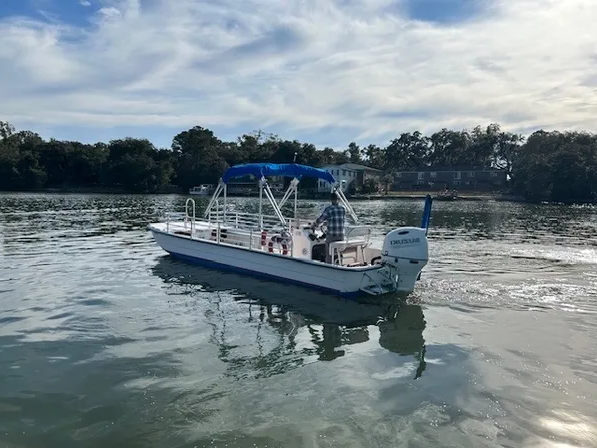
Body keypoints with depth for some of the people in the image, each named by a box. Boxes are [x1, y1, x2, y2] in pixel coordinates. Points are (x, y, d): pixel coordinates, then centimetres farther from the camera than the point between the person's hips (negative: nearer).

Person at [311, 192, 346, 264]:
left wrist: (313, 226, 12)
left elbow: (320, 220, -5)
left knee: (328, 254, 7)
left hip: (331, 235, -4)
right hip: (341, 235, 5)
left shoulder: (328, 209, -10)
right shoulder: (342, 209, 4)